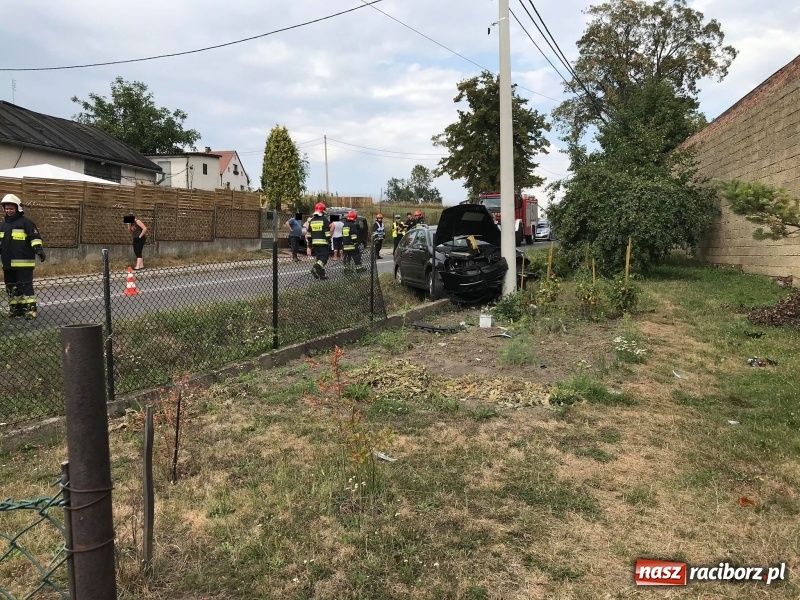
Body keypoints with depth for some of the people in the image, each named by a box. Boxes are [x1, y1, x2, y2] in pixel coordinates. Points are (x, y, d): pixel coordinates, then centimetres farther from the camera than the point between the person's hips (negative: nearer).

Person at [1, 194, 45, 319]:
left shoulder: (25, 222, -5)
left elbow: (35, 237, -12)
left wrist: (39, 249, -25)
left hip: (23, 263, -8)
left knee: (25, 286, -10)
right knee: (11, 288, 12)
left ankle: (30, 309, -8)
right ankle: (15, 308, 20)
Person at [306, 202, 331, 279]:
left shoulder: (311, 221, 10)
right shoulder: (324, 220, -7)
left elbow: (308, 235, 10)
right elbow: (327, 233, -11)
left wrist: (309, 246, 14)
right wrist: (329, 243, -4)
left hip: (314, 243, 6)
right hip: (323, 242, -6)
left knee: (319, 257, 13)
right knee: (325, 257, -3)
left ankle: (322, 274, 13)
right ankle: (315, 268, -24)